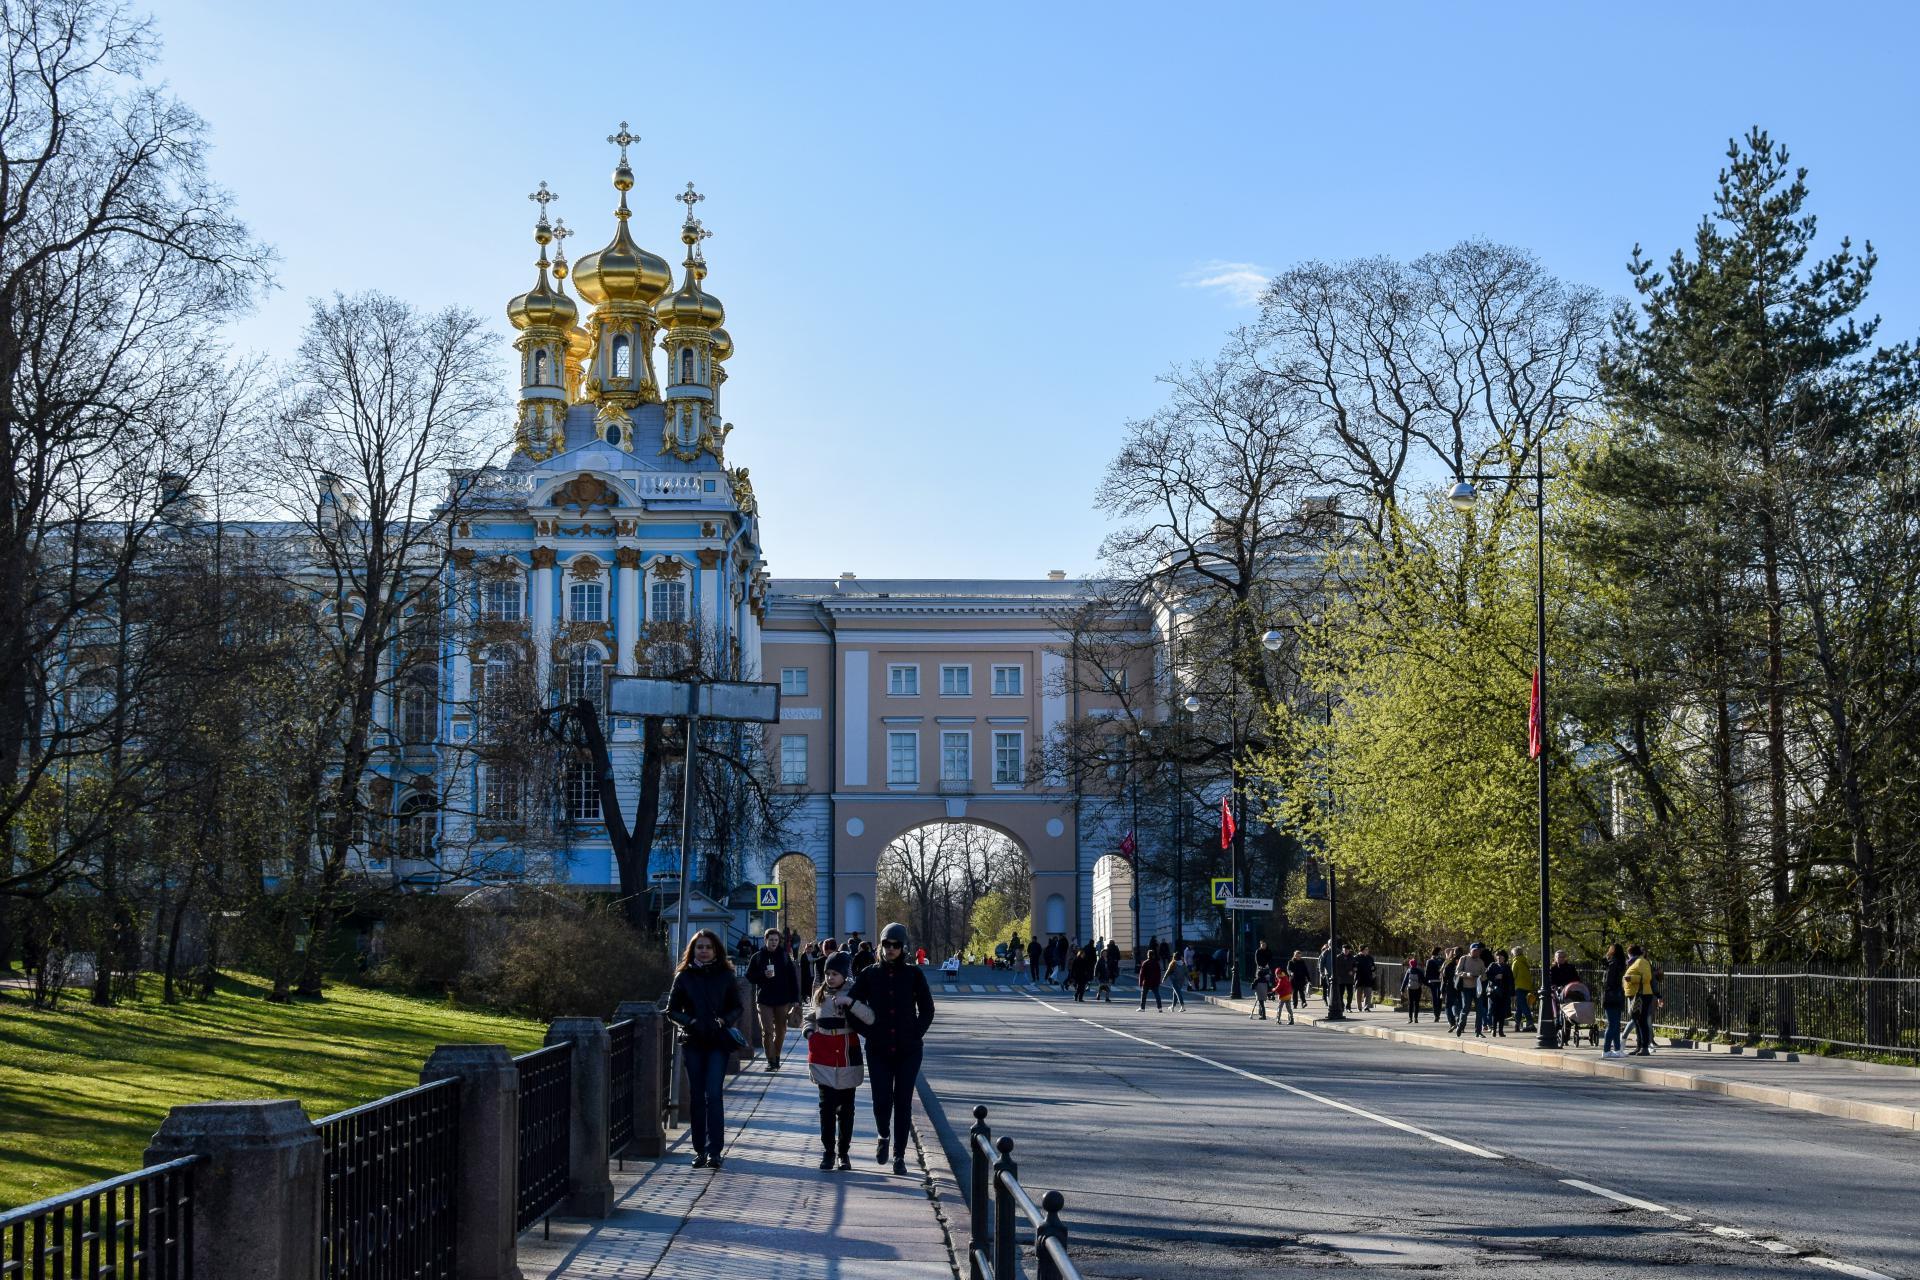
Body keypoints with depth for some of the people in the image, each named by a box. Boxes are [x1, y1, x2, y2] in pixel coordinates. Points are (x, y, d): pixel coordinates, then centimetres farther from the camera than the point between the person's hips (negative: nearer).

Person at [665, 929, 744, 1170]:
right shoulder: (684, 976, 6)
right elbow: (672, 1010, 7)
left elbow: (738, 1007, 10)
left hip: (718, 1043, -1)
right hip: (692, 1042, 2)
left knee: (714, 1094, -12)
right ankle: (700, 1150, 14)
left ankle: (714, 1150, -12)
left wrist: (726, 1020, -10)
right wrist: (688, 1021, -11)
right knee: (696, 1096, 5)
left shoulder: (725, 976, 5)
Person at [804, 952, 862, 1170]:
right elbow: (811, 1017, 26)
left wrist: (850, 1002, -29)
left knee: (846, 1107, 6)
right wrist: (808, 1031, 6)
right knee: (827, 1105, -4)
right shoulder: (820, 994, 8)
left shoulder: (853, 993, -3)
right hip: (823, 1057, 2)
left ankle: (844, 1154, 15)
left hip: (848, 1056, -2)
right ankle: (827, 1152, 2)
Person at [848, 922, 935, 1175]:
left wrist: (914, 1035, -3)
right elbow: (853, 1007, 6)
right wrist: (868, 1034, -3)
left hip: (908, 1050, 0)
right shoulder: (869, 974, 2)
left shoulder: (913, 974, 0)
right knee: (881, 1100, -6)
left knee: (903, 1102, 1)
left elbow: (927, 1010, 5)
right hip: (878, 1050, 0)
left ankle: (899, 1155, 12)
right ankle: (884, 1137, 25)